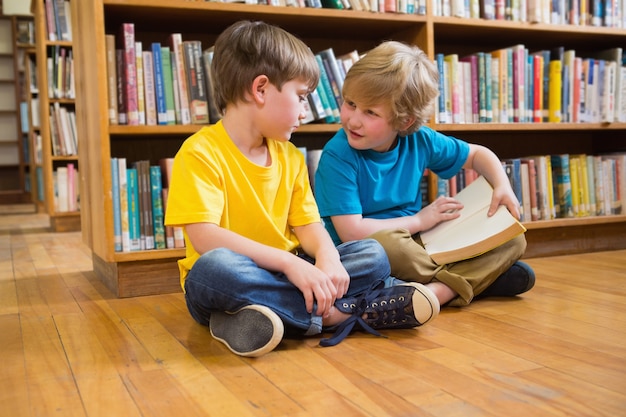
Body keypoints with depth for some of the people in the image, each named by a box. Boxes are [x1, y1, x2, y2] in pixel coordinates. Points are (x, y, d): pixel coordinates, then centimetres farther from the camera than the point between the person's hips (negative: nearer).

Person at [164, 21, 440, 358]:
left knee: (372, 254, -7)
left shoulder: (290, 157, 9)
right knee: (215, 267, -38)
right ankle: (334, 313, -23)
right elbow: (204, 236, -23)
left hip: (283, 276, 6)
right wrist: (289, 262, -30)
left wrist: (327, 256, -18)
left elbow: (308, 225, 6)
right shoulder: (200, 152, -12)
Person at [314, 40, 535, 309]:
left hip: (419, 246, 6)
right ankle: (479, 277, -14)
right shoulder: (337, 155, -19)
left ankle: (440, 290, -25)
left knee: (513, 240, -1)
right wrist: (420, 220, -14)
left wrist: (503, 186, -5)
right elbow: (351, 231, -24)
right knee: (386, 242, -40)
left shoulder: (419, 141, -4)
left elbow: (477, 154, 14)